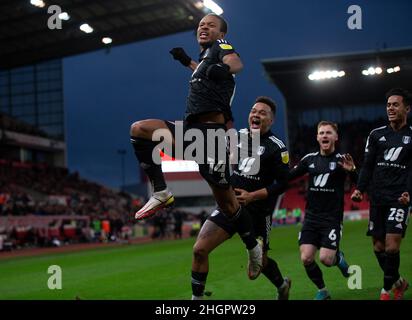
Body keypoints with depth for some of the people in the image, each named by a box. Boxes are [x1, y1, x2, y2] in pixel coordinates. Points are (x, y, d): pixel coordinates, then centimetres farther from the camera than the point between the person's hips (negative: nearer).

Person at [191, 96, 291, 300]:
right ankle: (196, 297, 6)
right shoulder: (239, 135, 6)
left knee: (259, 262, 10)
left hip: (258, 212, -4)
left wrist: (252, 196, -18)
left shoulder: (276, 147, -9)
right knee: (199, 250, -10)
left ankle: (282, 286, 44)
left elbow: (283, 183, -11)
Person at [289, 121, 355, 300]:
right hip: (311, 216, 4)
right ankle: (322, 291, 19)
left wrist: (351, 170, -28)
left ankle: (338, 257, 25)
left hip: (332, 218, -3)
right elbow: (288, 176, 13)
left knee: (325, 259, -13)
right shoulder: (310, 159, 7)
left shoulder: (341, 160, -4)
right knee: (306, 258, -6)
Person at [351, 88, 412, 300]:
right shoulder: (376, 135, 11)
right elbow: (368, 165, 9)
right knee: (378, 246, 5)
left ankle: (386, 290, 6)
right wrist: (360, 189, -4)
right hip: (377, 198, 4)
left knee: (392, 246, -13)